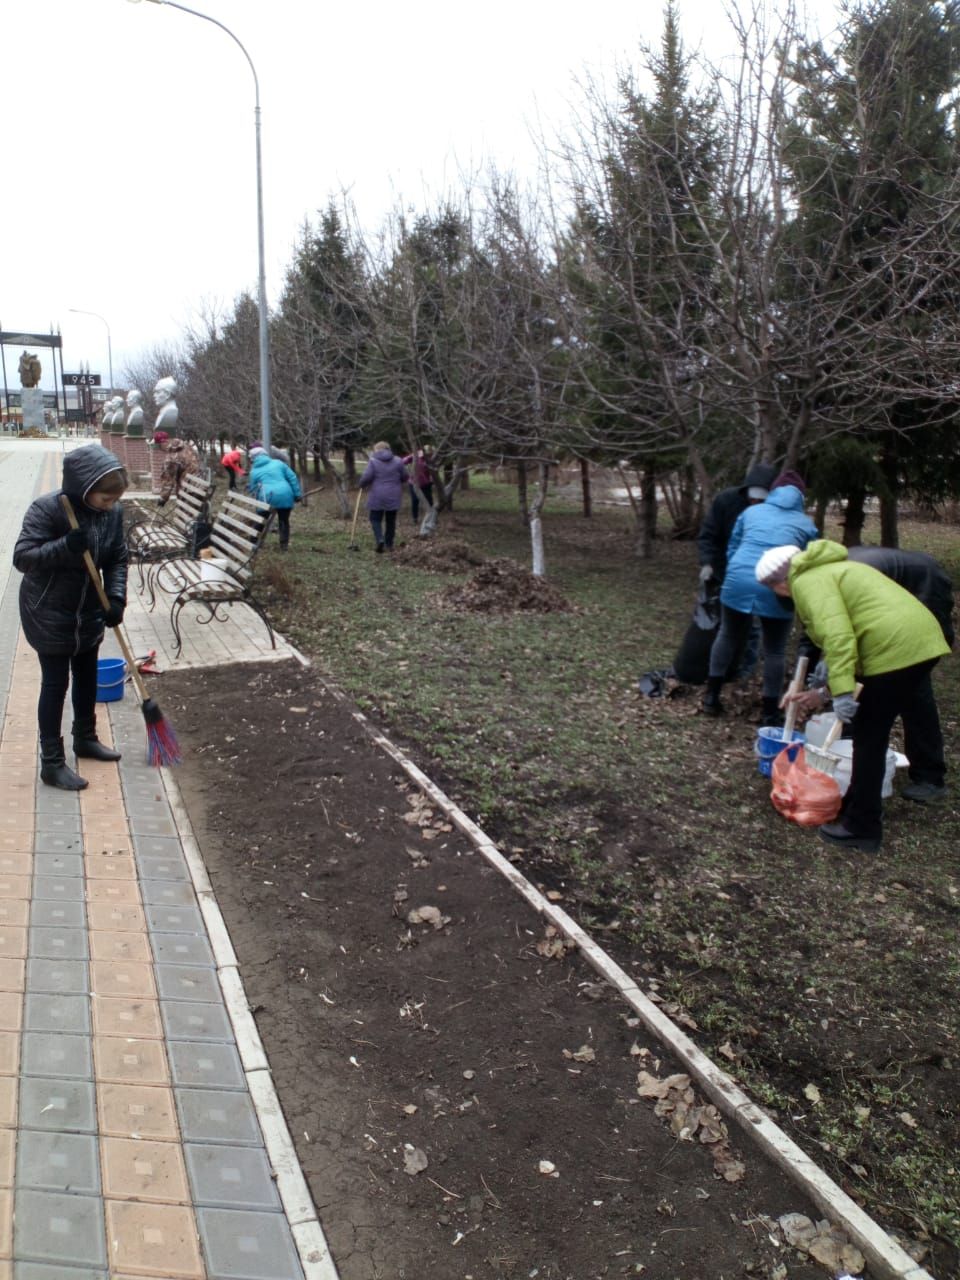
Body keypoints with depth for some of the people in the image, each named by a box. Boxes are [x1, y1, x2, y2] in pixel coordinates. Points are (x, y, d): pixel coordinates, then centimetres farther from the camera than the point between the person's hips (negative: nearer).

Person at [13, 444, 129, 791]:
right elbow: (22, 557, -24)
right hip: (49, 614, -6)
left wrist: (116, 597, -13)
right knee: (55, 684, -1)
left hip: (88, 612, 6)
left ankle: (85, 739, 39)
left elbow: (117, 560, 1)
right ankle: (52, 762, 9)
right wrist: (66, 546, -37)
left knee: (87, 677, 18)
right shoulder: (47, 509, -22)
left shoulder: (113, 512, -6)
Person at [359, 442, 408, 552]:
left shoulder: (373, 461, -6)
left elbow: (366, 477, -12)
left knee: (375, 519, 7)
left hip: (377, 497, -3)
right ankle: (389, 544, 17)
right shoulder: (397, 461, 2)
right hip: (393, 497, 3)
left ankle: (380, 539, -15)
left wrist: (362, 485, 8)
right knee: (391, 520, 13)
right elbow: (405, 477, 7)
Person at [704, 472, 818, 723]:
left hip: (738, 581, 2)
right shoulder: (806, 524, 19)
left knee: (728, 636, 21)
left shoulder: (751, 511, 23)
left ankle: (712, 696, 25)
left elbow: (732, 548, 28)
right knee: (774, 650, 11)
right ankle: (770, 713, 16)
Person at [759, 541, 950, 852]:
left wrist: (842, 690, -24)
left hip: (896, 649, -10)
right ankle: (859, 806, 31)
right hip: (921, 640, 10)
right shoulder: (827, 569, 25)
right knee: (872, 733, 20)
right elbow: (847, 633, 32)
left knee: (868, 738, 0)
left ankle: (861, 828, 7)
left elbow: (837, 635, -21)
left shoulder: (807, 582, -5)